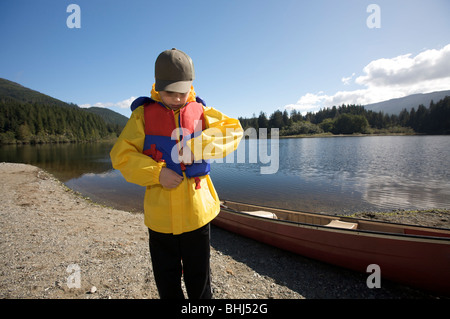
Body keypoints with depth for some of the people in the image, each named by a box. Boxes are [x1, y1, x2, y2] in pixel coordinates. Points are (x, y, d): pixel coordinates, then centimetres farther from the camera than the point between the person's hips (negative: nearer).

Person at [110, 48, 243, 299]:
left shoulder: (201, 112, 0)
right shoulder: (143, 114, -2)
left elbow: (234, 131, -10)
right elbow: (121, 155, -4)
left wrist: (197, 146, -22)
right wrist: (156, 173, -18)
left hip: (196, 210, 0)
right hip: (160, 213, 1)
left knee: (199, 278, 17)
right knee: (166, 279, 21)